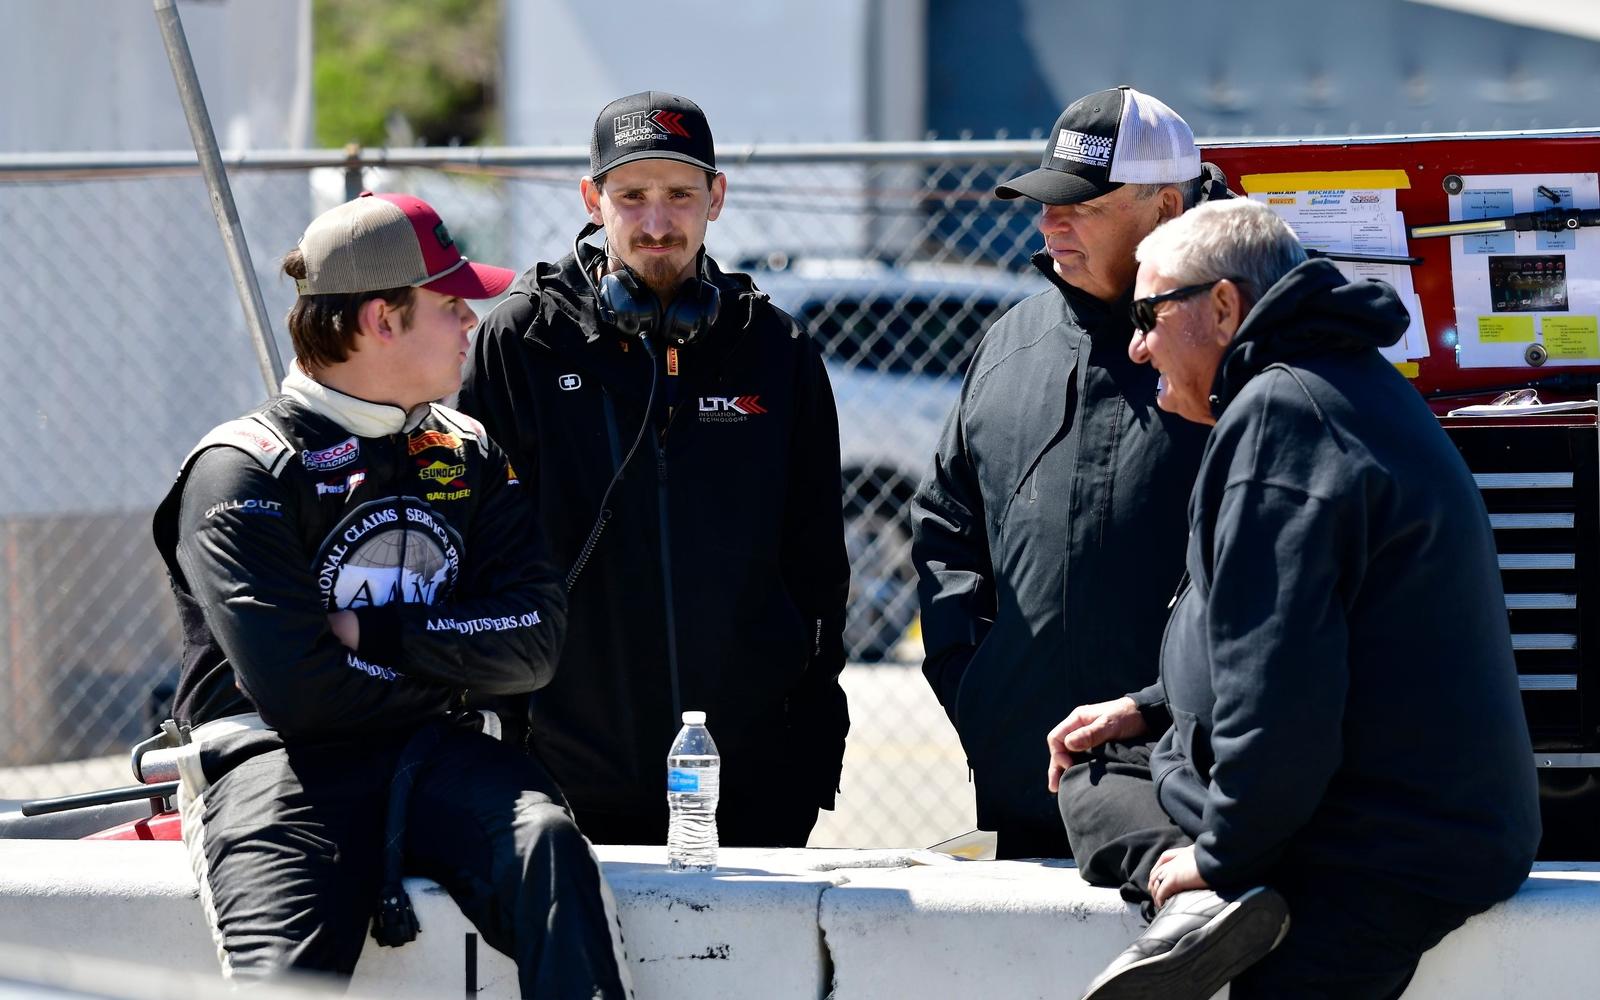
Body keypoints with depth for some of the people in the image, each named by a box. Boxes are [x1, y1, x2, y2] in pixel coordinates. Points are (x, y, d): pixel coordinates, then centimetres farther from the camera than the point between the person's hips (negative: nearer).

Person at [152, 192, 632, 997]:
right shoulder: (241, 471, -1)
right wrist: (454, 676, -1)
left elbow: (533, 643, 4)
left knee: (543, 840, -30)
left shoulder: (471, 458, 17)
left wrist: (377, 633, -7)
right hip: (275, 760, -4)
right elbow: (297, 688, -12)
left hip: (435, 755, 4)